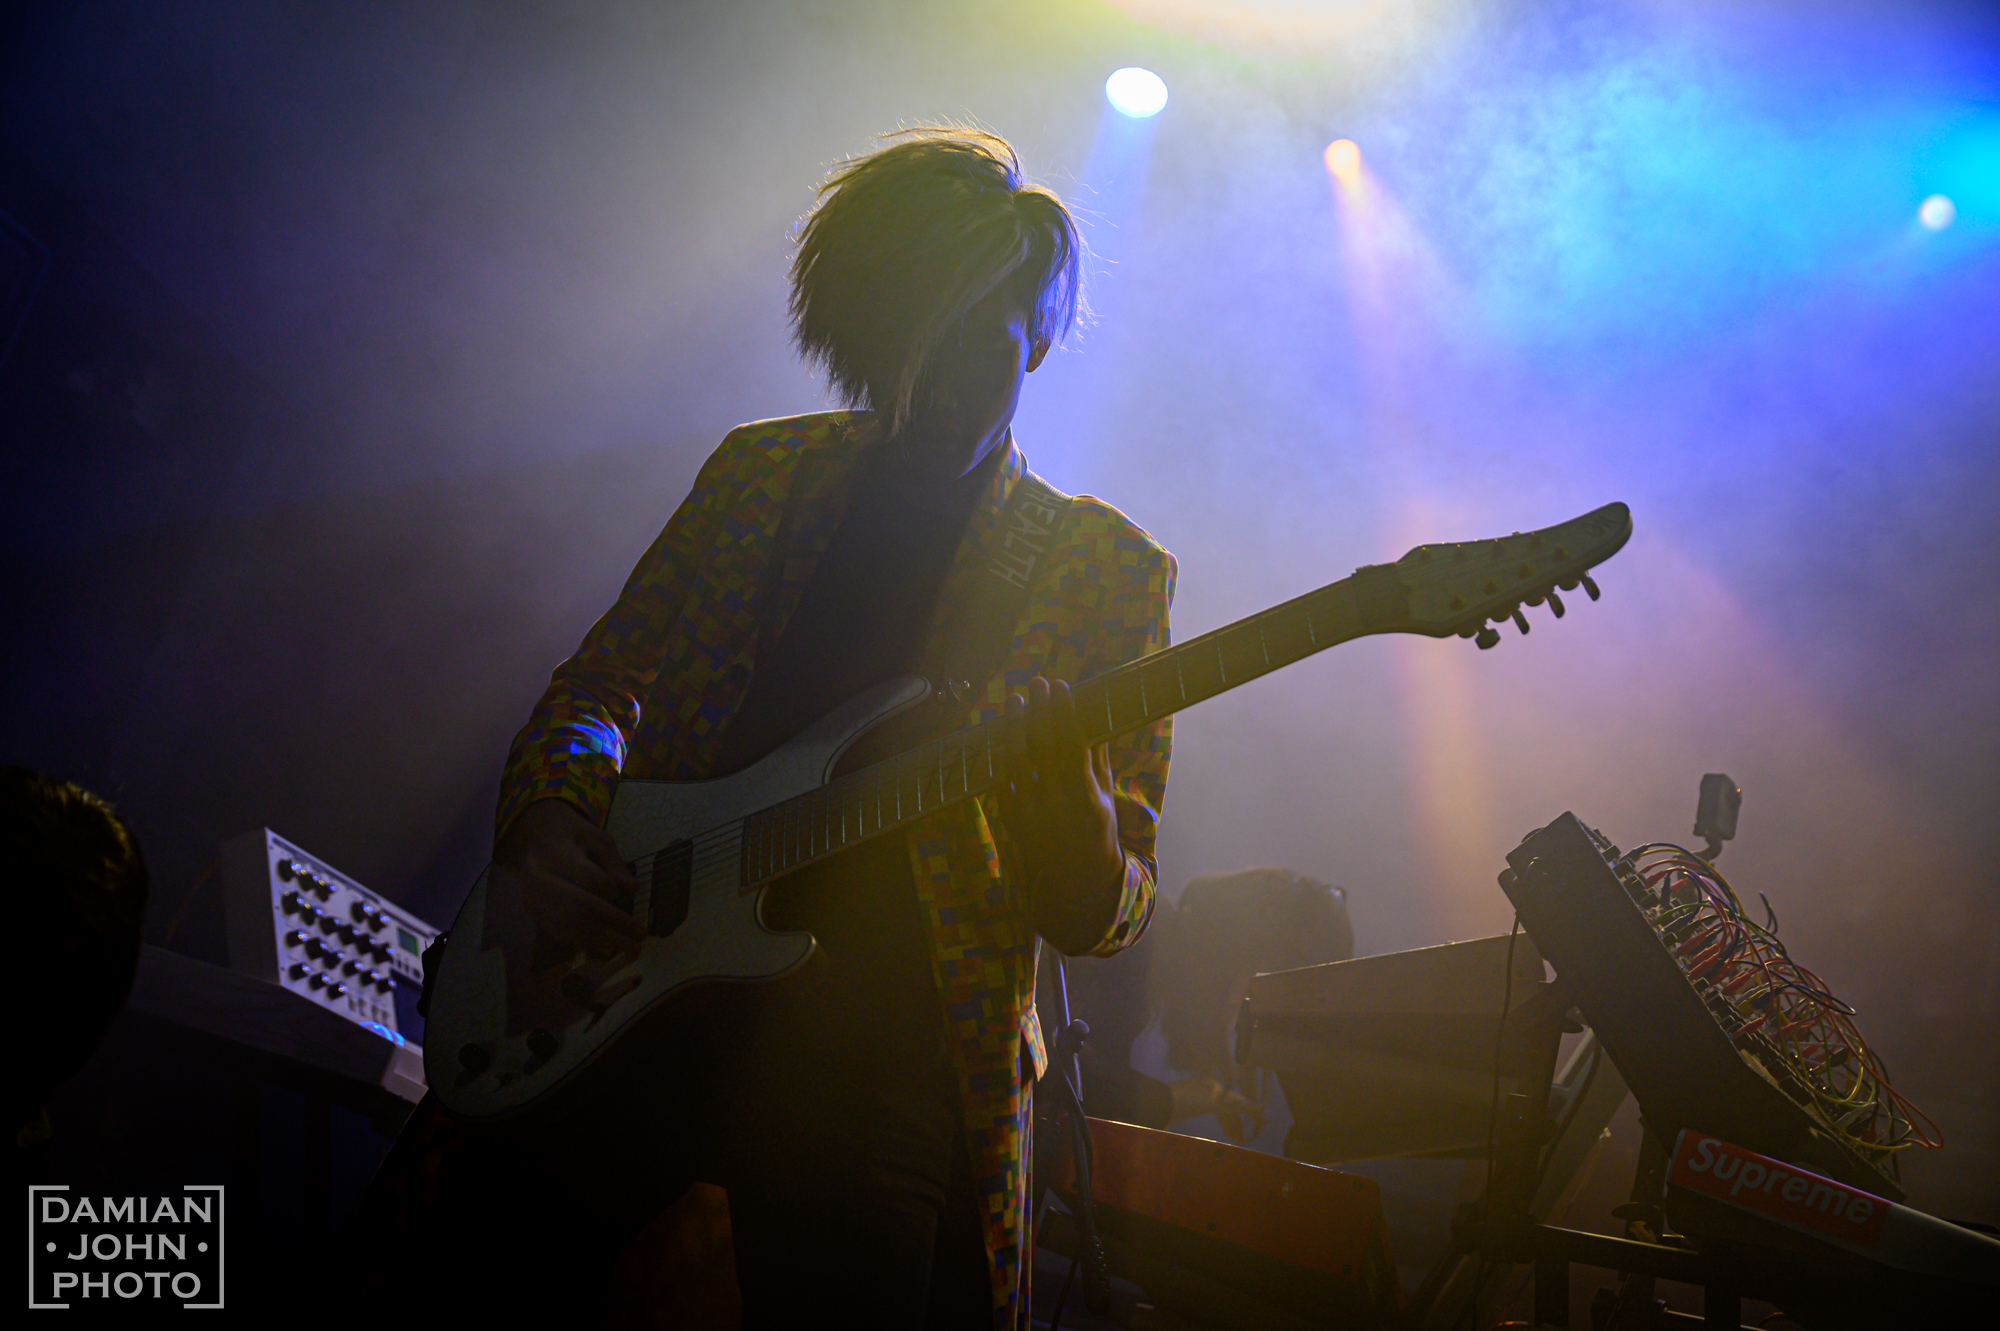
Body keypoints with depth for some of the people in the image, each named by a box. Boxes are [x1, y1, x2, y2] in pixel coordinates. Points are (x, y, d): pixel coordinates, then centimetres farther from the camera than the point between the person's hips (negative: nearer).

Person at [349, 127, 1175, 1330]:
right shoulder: (761, 472, 9)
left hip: (881, 1065, -2)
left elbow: (1101, 919, -3)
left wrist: (1065, 797, -26)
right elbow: (599, 679, 16)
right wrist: (549, 816, -4)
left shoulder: (1106, 565, -1)